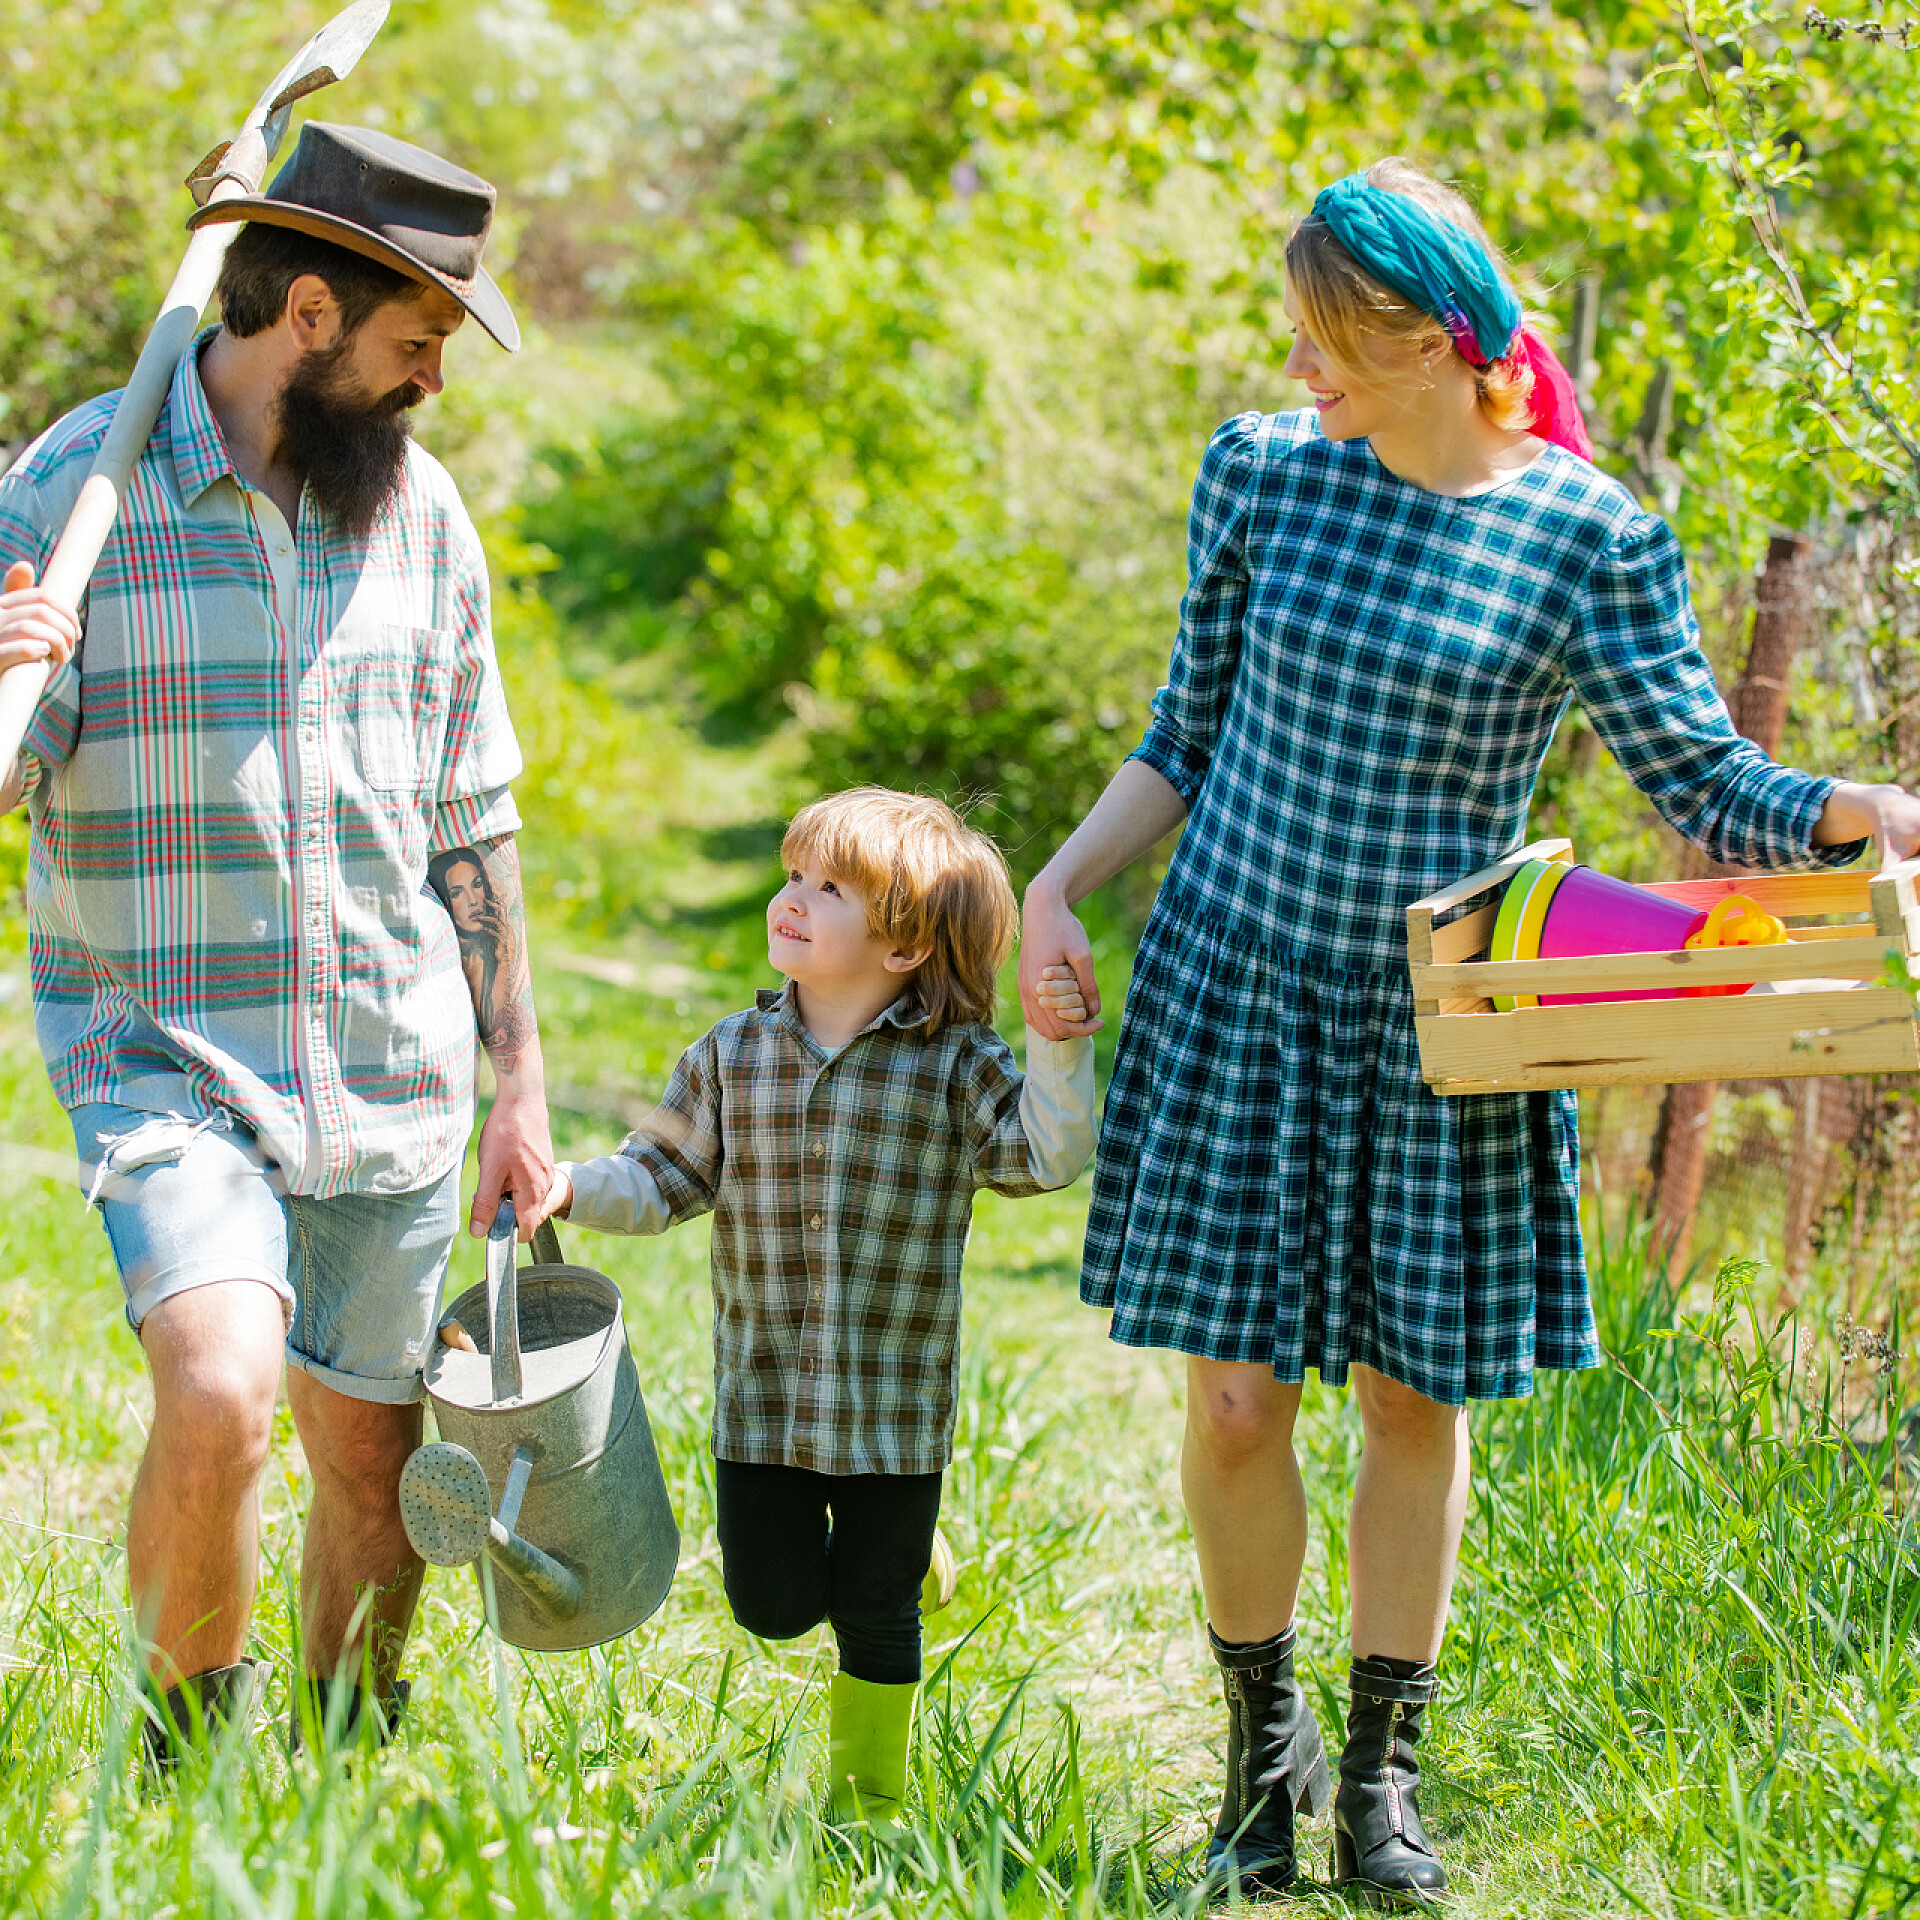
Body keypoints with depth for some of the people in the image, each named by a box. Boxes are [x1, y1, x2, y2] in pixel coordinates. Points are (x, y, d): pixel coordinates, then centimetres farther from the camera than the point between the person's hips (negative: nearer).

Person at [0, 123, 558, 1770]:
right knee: (219, 1394, -25)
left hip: (392, 1076, 4)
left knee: (375, 1464, 9)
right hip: (164, 1055, -4)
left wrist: (520, 1082, 13)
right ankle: (189, 1726, 3)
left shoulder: (420, 509, 6)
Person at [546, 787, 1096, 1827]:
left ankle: (866, 1802, 28)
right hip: (762, 1395, 2)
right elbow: (663, 1178, 5)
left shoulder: (953, 1067, -7)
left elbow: (1049, 1154, -14)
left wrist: (1060, 1047, -27)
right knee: (775, 1604, 6)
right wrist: (570, 1186, -12)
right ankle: (891, 1560, 39)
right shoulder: (733, 1055, 0)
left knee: (874, 1616, 8)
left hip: (895, 1404, -2)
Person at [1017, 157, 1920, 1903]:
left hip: (1442, 1028, -1)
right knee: (1238, 1398, 1)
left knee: (1414, 1395, 6)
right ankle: (1263, 1741, 25)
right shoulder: (1262, 472, 0)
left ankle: (1383, 1771, 24)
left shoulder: (1589, 536, -8)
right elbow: (1191, 735, 10)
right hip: (1236, 989, 2)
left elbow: (1705, 784, -7)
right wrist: (1056, 889, 1)